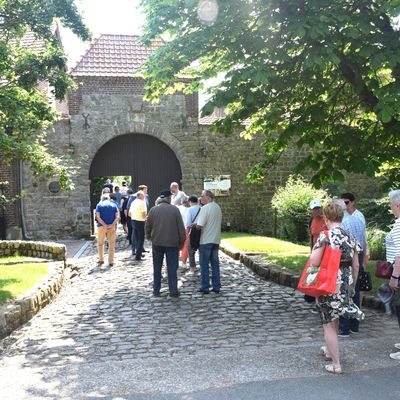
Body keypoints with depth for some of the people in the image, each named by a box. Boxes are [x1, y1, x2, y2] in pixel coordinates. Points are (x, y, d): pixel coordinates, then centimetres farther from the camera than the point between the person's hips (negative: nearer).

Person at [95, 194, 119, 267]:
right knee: (111, 244, 8)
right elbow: (117, 217, -5)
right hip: (112, 227, 1)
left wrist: (105, 225, -15)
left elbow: (98, 217, -10)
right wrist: (112, 225, -15)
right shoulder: (114, 205, 8)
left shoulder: (99, 205, 4)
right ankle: (111, 262, 8)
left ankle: (101, 260, 13)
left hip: (101, 226, -1)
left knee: (100, 243, 15)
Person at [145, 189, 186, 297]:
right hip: (172, 243, -2)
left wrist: (148, 237, 22)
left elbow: (147, 226, 4)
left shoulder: (153, 210, -1)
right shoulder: (174, 209, -5)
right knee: (172, 268, 4)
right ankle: (173, 291, 4)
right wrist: (182, 241, 3)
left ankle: (156, 290, 17)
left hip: (157, 243, 2)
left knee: (157, 267, 12)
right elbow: (181, 227, -5)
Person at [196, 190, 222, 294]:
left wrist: (192, 226, -1)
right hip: (216, 240, 7)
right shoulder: (218, 207, 9)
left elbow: (199, 225, -21)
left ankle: (205, 287, 7)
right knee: (215, 263, 12)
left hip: (206, 240, -7)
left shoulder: (205, 208, -16)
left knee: (204, 264, 3)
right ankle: (216, 286, 14)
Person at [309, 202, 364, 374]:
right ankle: (330, 350, 42)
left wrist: (316, 247, -1)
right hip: (346, 284, 6)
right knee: (334, 319, 25)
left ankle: (336, 365, 8)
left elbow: (314, 262, -21)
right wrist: (352, 285, 21)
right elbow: (356, 265, 9)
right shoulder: (350, 237, 3)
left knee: (328, 324, 5)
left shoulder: (325, 236, -15)